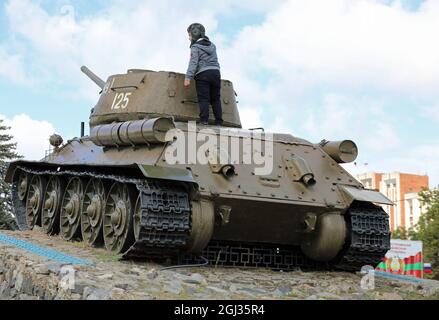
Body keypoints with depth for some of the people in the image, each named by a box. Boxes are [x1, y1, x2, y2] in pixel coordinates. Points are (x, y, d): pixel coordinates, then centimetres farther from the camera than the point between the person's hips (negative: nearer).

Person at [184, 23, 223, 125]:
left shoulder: (195, 47, -2)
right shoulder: (212, 45, 19)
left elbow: (193, 62, -12)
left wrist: (188, 77, -17)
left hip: (203, 74, -5)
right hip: (216, 72, 5)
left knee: (203, 98, -7)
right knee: (216, 99, 8)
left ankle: (204, 120, -18)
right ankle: (219, 122, 3)